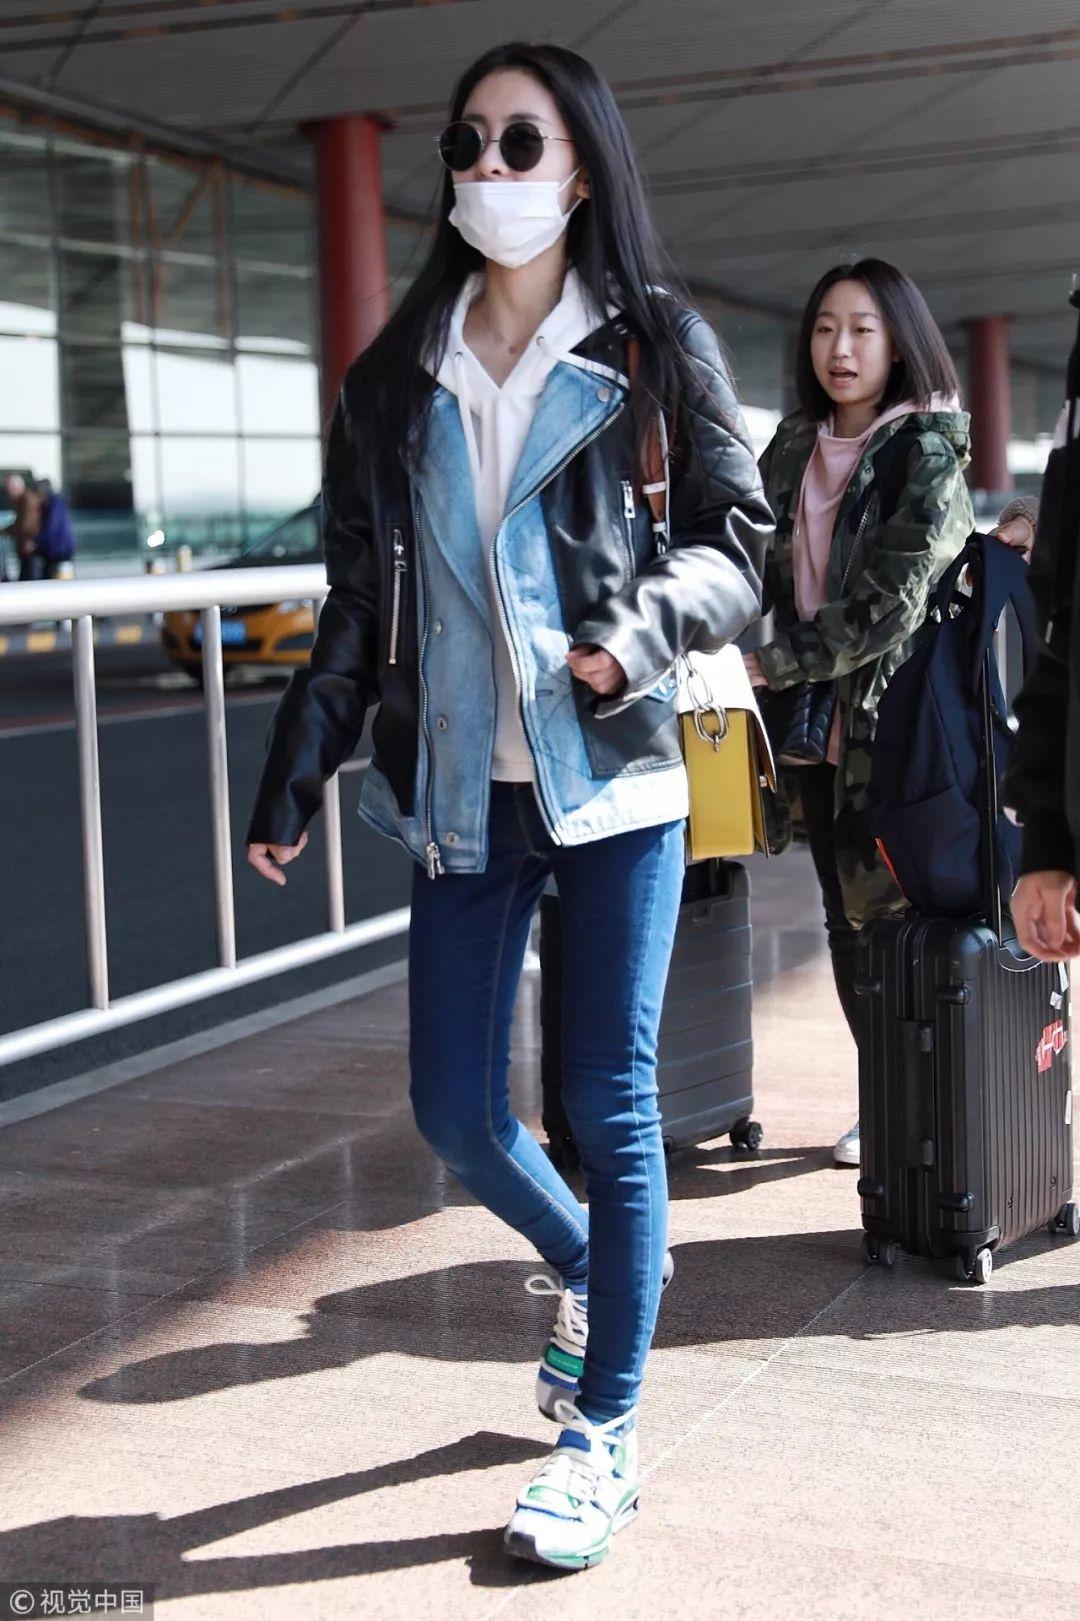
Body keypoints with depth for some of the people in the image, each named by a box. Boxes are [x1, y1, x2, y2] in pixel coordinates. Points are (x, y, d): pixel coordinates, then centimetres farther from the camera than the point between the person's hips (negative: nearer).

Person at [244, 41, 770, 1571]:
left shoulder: (657, 346, 2)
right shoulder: (397, 379, 12)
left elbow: (737, 540, 1)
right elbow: (359, 598, 14)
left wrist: (645, 627, -19)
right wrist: (296, 773, 12)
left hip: (614, 777, -3)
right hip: (462, 792, 4)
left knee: (609, 1105, -1)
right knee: (455, 1109, 6)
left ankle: (603, 1437, 13)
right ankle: (584, 1269, 39)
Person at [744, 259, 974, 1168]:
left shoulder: (926, 456, -7)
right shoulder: (794, 448, 12)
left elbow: (887, 607, -14)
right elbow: (766, 573, 16)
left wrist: (777, 664, -13)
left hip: (895, 726, -6)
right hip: (817, 724, 6)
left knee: (891, 913, -4)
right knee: (847, 921, 10)